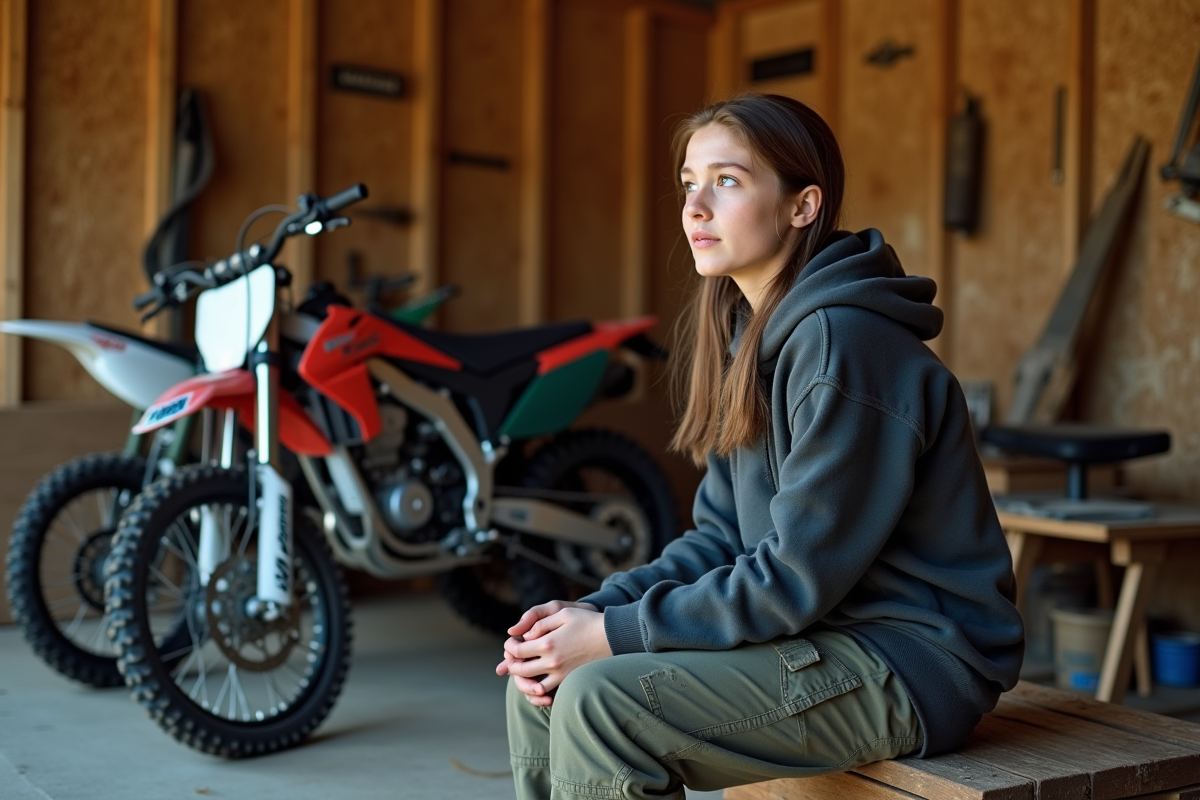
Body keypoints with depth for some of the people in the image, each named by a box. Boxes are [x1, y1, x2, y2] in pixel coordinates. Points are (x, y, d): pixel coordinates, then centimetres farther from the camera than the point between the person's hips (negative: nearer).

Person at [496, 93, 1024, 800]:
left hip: (910, 658, -9)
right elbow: (723, 536, 9)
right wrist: (593, 610, -5)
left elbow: (799, 577, -21)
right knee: (543, 687, 1)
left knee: (599, 702, -23)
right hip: (826, 637, 9)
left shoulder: (843, 343, -20)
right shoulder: (751, 333, 10)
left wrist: (616, 633, -17)